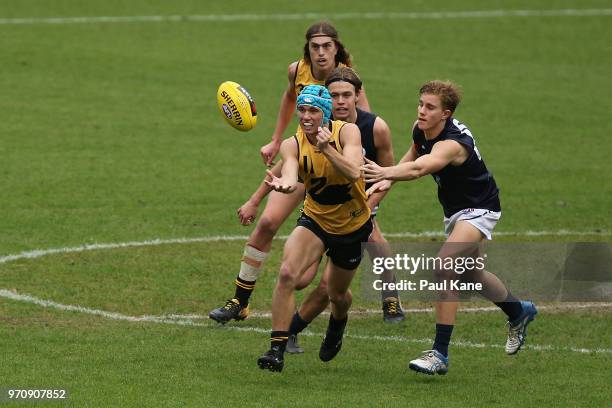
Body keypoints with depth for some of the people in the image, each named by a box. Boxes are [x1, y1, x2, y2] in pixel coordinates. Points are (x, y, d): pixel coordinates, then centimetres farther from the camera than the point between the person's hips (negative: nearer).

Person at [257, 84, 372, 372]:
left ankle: (337, 325, 53)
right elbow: (290, 174, -36)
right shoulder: (292, 145, -16)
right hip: (315, 220, 1)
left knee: (337, 294, 15)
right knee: (287, 273, -25)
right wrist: (284, 184, -60)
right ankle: (277, 349, -22)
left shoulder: (347, 132, -20)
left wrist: (327, 149, -50)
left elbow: (353, 173, -35)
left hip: (353, 225, -1)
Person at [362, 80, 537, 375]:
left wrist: (386, 172, -71)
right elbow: (413, 157, 13)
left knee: (444, 267, -26)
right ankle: (518, 312, 53)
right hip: (455, 209, 10)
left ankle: (440, 354, -24)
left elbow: (419, 169, -54)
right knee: (469, 273, 25)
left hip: (479, 209, -10)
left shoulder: (453, 143, -35)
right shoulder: (420, 130, -10)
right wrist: (388, 178, -4)